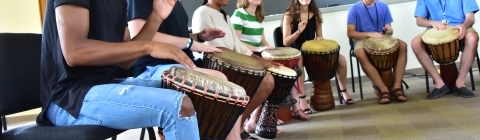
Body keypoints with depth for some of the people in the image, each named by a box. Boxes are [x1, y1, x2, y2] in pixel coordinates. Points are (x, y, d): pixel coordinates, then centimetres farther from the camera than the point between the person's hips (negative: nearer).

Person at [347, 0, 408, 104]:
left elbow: (388, 28, 8)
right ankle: (384, 89, -32)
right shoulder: (355, 9, -6)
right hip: (363, 39, -4)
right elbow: (350, 33, -11)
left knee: (402, 45, -25)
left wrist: (389, 30, -17)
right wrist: (370, 34, -23)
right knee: (360, 54, -38)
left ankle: (396, 86, -25)